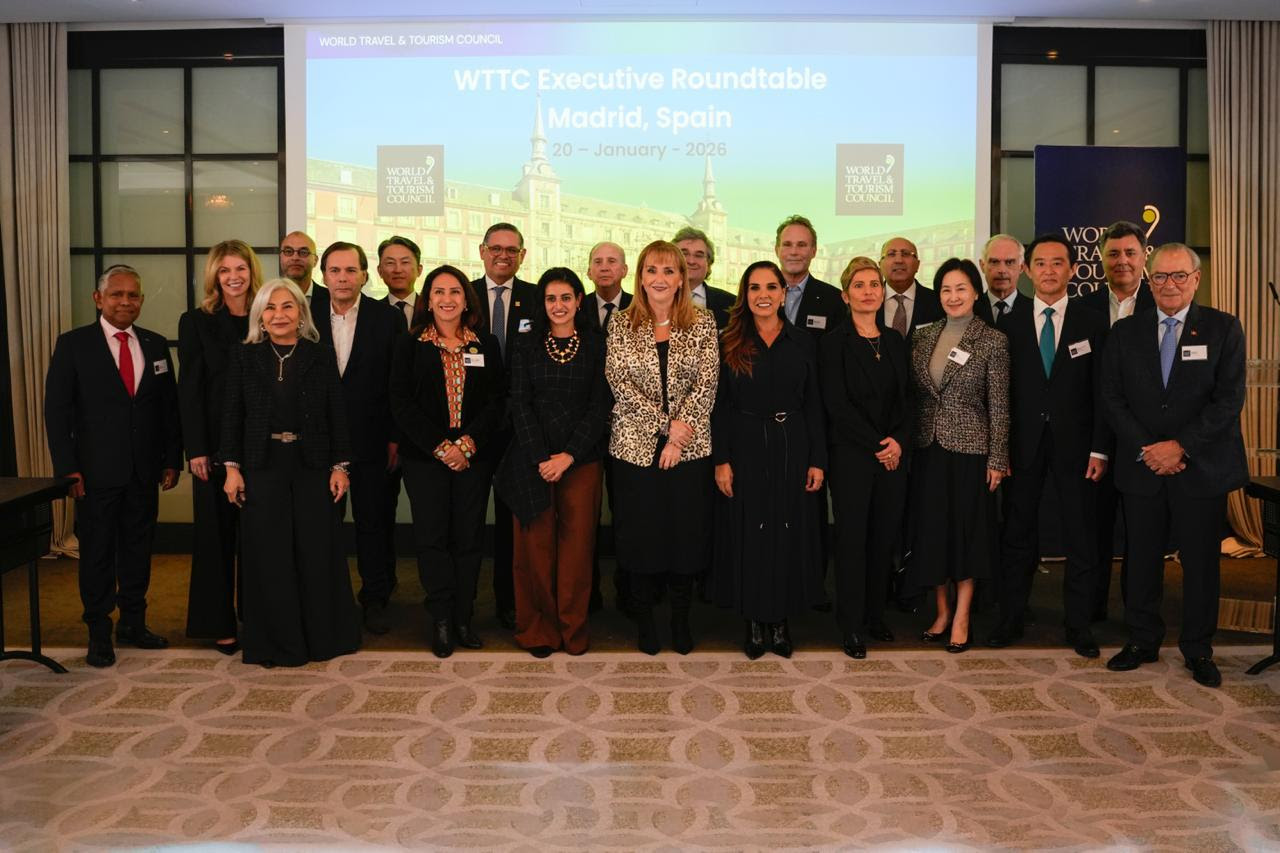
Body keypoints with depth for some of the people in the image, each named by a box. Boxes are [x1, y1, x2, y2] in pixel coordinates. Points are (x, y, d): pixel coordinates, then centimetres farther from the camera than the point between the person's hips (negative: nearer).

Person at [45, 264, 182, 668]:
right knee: (97, 552, 4)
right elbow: (57, 409, -4)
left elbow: (169, 406, 10)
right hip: (97, 470, -3)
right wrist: (67, 467, -10)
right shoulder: (73, 344, -2)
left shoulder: (156, 345, 8)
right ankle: (99, 633, 15)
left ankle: (133, 623, 25)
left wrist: (172, 460, 5)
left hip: (145, 470, 4)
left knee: (138, 547, 12)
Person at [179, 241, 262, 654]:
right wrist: (196, 450, -9)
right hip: (215, 443, -1)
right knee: (215, 531, 5)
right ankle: (218, 623, 16)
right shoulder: (196, 322, 2)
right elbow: (189, 390, -2)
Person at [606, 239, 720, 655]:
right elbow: (620, 383, -6)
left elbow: (707, 383, -3)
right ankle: (644, 619, 22)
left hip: (689, 446, 1)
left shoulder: (703, 322, 3)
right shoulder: (621, 325, 3)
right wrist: (667, 425, -13)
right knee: (641, 533, 6)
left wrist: (680, 432, -12)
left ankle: (681, 619, 22)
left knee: (688, 532, 6)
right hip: (636, 445, 0)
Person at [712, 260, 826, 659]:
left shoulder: (802, 343, 5)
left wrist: (818, 460, -1)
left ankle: (780, 621, 19)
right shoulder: (729, 343, 1)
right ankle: (754, 622, 17)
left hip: (791, 449, 2)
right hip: (744, 449, -1)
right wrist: (721, 460, -9)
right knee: (748, 533, 4)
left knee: (789, 533, 6)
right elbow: (719, 406, -2)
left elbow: (814, 406, 5)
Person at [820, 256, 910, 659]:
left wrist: (899, 441, -5)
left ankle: (875, 615, 22)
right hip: (851, 454, -5)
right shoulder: (834, 342, -3)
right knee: (852, 538, -1)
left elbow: (904, 399, 12)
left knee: (884, 537, 8)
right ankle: (851, 626, 8)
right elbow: (837, 403, -10)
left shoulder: (895, 341, 13)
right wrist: (876, 444, -12)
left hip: (893, 454, 5)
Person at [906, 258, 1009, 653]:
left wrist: (997, 460, -8)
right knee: (931, 529, 8)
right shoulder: (923, 336, 6)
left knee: (967, 529, 5)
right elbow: (913, 395, 9)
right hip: (928, 449, 4)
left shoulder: (993, 341, -5)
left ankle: (961, 616, 16)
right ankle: (942, 609, 23)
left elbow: (999, 407, -6)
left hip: (970, 448, -4)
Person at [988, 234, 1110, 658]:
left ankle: (1078, 624, 18)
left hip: (1074, 444, 0)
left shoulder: (1092, 323, 3)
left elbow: (1102, 391, 2)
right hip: (1023, 444, 0)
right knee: (1017, 533, 7)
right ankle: (1011, 619, 18)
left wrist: (1100, 449, -5)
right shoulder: (1009, 322, 4)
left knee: (1081, 537, 6)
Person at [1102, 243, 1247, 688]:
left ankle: (1198, 650, 21)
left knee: (1200, 562, 6)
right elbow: (1112, 398, 2)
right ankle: (1142, 640, 23)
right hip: (1142, 467, 2)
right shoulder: (1125, 332, 6)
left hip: (1202, 467, -2)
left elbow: (1229, 398, -7)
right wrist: (1144, 449, -9)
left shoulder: (1223, 328, 0)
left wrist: (1181, 446, -14)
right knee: (1142, 559, 9)